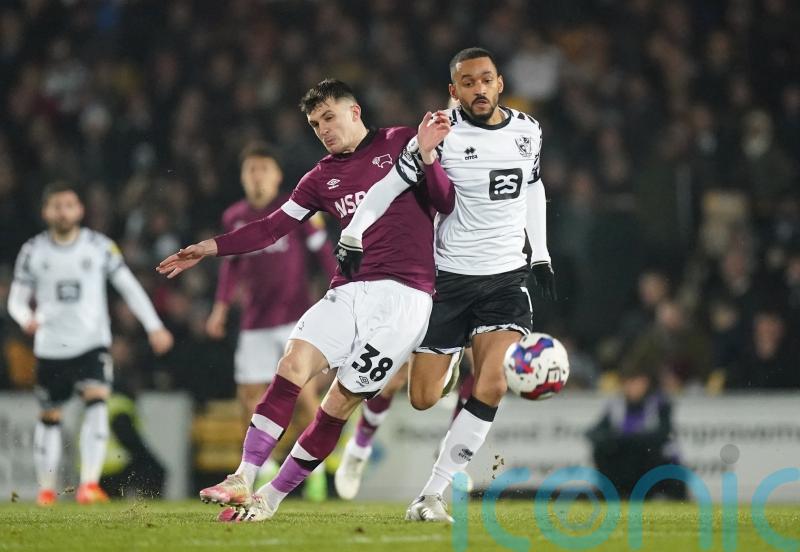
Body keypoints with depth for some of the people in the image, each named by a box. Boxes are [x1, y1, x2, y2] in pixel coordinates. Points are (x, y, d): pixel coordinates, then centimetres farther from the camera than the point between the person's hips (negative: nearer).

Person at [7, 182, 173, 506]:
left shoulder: (100, 246, 1)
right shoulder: (33, 251, 2)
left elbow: (129, 286, 5)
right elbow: (17, 298, 7)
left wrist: (154, 327, -2)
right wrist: (26, 318, -16)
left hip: (92, 343, -1)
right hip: (51, 346, 2)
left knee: (97, 401, -23)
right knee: (50, 417, 10)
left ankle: (89, 484, -29)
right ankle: (46, 488, 27)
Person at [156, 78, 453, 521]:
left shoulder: (400, 143, 6)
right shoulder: (323, 178, 18)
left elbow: (447, 202, 0)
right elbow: (272, 227, 19)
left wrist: (424, 157, -16)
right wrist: (209, 249, 12)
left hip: (402, 295, -4)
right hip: (348, 292, 5)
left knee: (340, 404, -8)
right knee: (293, 364, -18)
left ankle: (270, 499, 0)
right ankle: (243, 481, -20)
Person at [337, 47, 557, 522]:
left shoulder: (528, 131, 5)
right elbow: (390, 181, -16)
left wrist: (541, 255, 23)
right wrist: (353, 236, -25)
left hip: (507, 278, 3)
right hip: (449, 276, -3)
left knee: (491, 389, -17)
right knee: (423, 399, -3)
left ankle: (433, 496, -9)